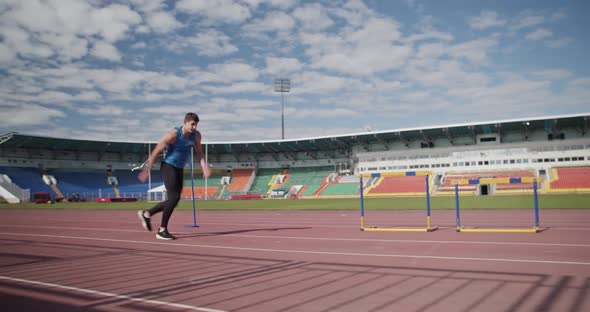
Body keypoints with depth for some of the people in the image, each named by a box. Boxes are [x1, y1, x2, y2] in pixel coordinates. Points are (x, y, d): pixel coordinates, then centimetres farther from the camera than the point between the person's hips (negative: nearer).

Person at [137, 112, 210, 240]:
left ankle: (146, 214, 28)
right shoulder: (172, 135, -20)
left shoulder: (196, 135, -4)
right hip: (168, 166, -7)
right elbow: (155, 153, -14)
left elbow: (199, 151, 7)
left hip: (179, 169, 7)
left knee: (173, 200, 9)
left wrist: (204, 166, -10)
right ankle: (162, 230, -5)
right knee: (174, 198, -16)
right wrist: (146, 170, -13)